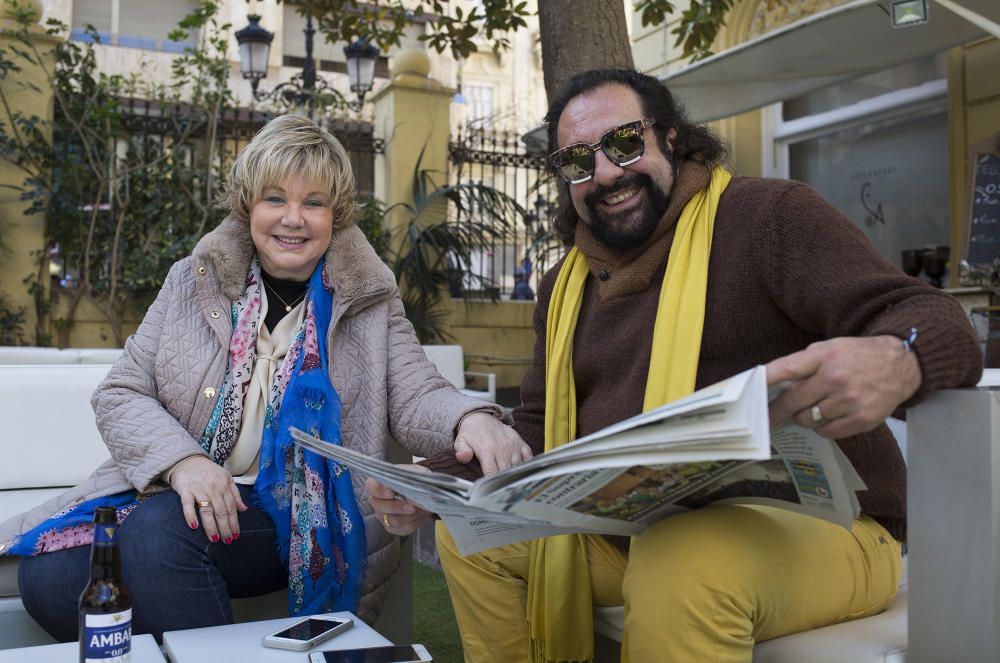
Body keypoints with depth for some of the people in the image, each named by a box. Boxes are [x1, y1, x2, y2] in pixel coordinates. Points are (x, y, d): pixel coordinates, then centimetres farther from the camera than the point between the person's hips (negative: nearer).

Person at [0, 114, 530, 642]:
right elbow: (119, 395, 4)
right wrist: (181, 460, -16)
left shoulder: (367, 301, 4)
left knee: (158, 530, -29)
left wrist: (472, 418, -29)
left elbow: (415, 397, -5)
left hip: (298, 519, -3)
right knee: (49, 575, -21)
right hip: (178, 493, 3)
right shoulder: (194, 281, 7)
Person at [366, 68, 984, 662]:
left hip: (813, 525, -7)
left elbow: (935, 321, -16)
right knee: (469, 535, 5)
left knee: (682, 567, -37)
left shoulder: (769, 214, -8)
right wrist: (438, 481, 2)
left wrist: (898, 362, -41)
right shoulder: (567, 286, 14)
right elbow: (538, 432, 19)